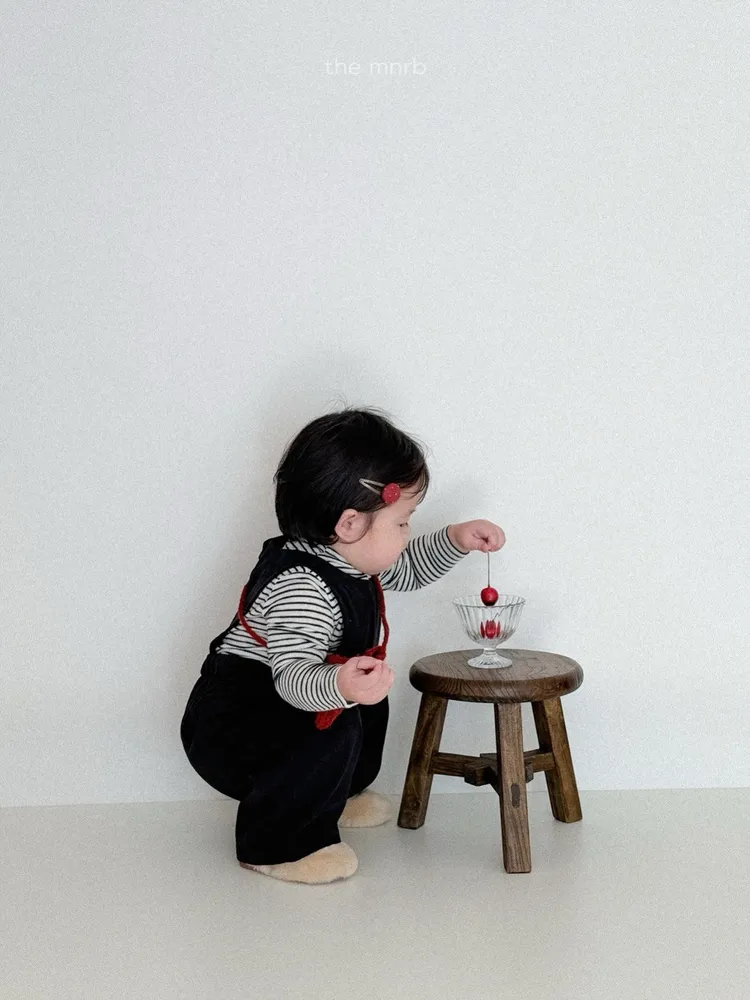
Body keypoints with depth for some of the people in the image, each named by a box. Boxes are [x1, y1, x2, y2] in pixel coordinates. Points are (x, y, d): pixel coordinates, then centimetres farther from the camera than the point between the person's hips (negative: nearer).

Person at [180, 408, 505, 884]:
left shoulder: (348, 558, 1)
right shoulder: (297, 589, -33)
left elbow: (407, 568, 20)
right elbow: (292, 676, -42)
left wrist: (456, 540, 6)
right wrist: (339, 686, -62)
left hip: (271, 711, 11)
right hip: (227, 731, -11)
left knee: (370, 703, 25)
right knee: (332, 734, -34)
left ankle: (331, 799, 40)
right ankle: (274, 841, -14)